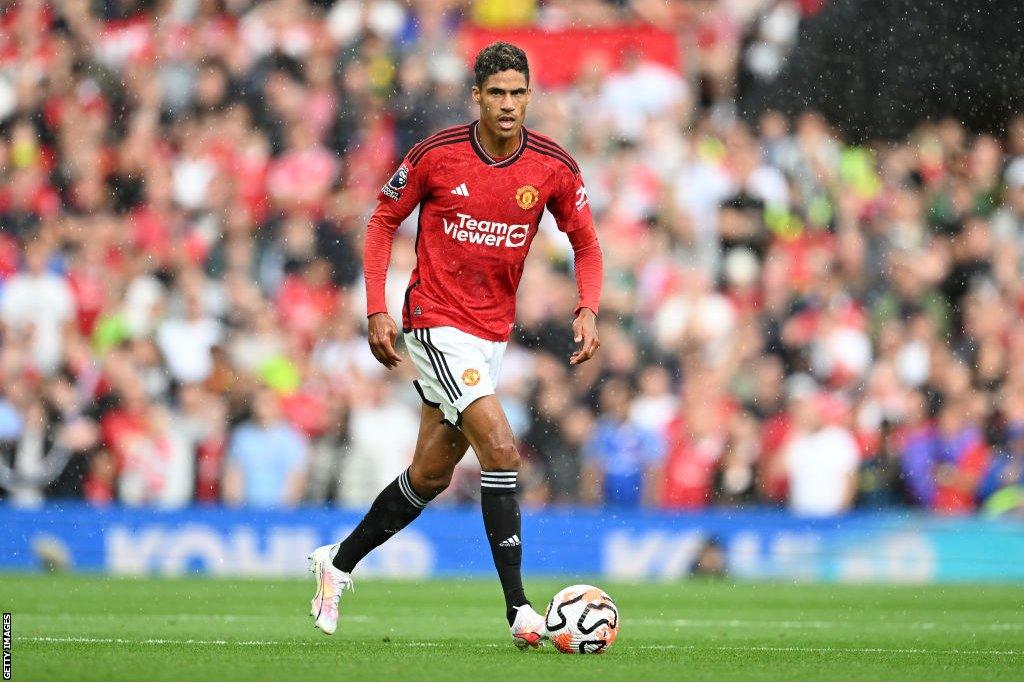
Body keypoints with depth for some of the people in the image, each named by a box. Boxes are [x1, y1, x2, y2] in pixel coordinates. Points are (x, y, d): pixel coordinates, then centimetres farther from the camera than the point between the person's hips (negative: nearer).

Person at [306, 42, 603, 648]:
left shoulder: (555, 167, -4)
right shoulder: (435, 155, -11)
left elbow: (586, 243, 7)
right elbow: (384, 220, 1)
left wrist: (588, 310, -10)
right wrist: (377, 309, -7)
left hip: (494, 332, 5)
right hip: (436, 321, -5)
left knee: (432, 474, 12)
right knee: (501, 449, -20)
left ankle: (339, 562, 33)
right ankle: (519, 609, -18)